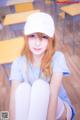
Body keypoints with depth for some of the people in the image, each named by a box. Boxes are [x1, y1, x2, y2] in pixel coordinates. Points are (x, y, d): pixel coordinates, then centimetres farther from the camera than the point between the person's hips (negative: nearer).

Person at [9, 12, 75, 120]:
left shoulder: (57, 58, -16)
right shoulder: (19, 63, -11)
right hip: (30, 110, 1)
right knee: (23, 87, -30)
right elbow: (14, 99, -21)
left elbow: (53, 94, -29)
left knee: (40, 85, -32)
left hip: (58, 109, -1)